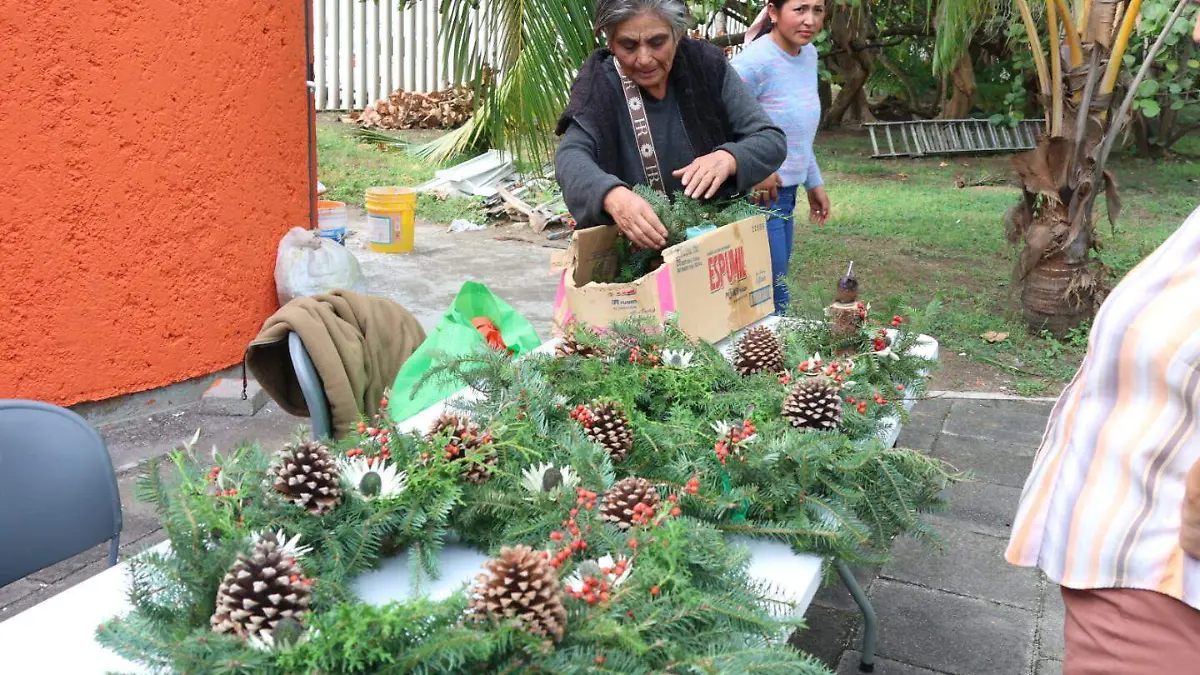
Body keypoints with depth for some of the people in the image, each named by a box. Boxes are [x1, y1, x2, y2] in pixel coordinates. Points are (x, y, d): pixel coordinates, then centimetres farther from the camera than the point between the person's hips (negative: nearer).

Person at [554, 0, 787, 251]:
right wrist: (612, 195, -41)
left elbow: (772, 139, -6)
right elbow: (570, 156, -21)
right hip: (634, 252, 0)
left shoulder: (708, 68, -5)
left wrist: (728, 159, -28)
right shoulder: (600, 86, -7)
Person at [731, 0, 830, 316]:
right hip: (756, 196, -8)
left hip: (786, 195, 8)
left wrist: (814, 183, 20)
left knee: (773, 289, 17)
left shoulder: (809, 55, 7)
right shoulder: (755, 62, -20)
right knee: (773, 300, -2)